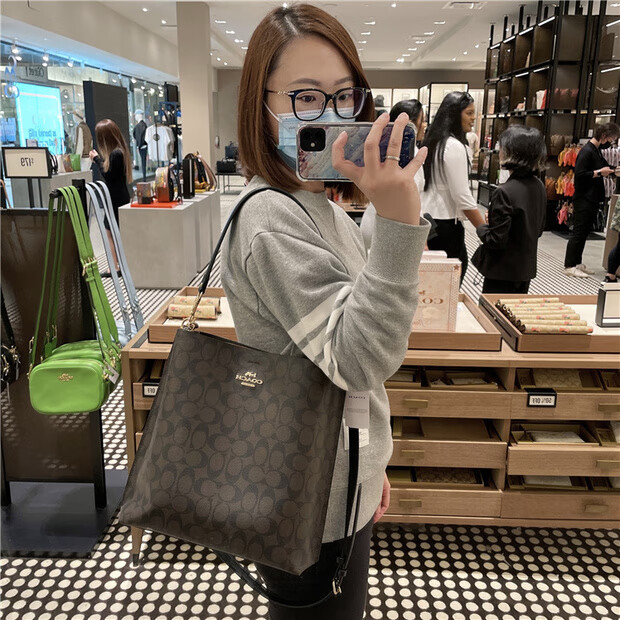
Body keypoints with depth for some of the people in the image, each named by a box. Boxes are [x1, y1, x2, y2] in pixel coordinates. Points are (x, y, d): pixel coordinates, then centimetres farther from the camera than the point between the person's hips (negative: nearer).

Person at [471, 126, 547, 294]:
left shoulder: (504, 192, -23)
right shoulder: (540, 187, 1)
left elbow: (496, 241, -22)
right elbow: (539, 229, 12)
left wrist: (481, 228, -4)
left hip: (503, 273, -8)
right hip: (526, 268, 8)